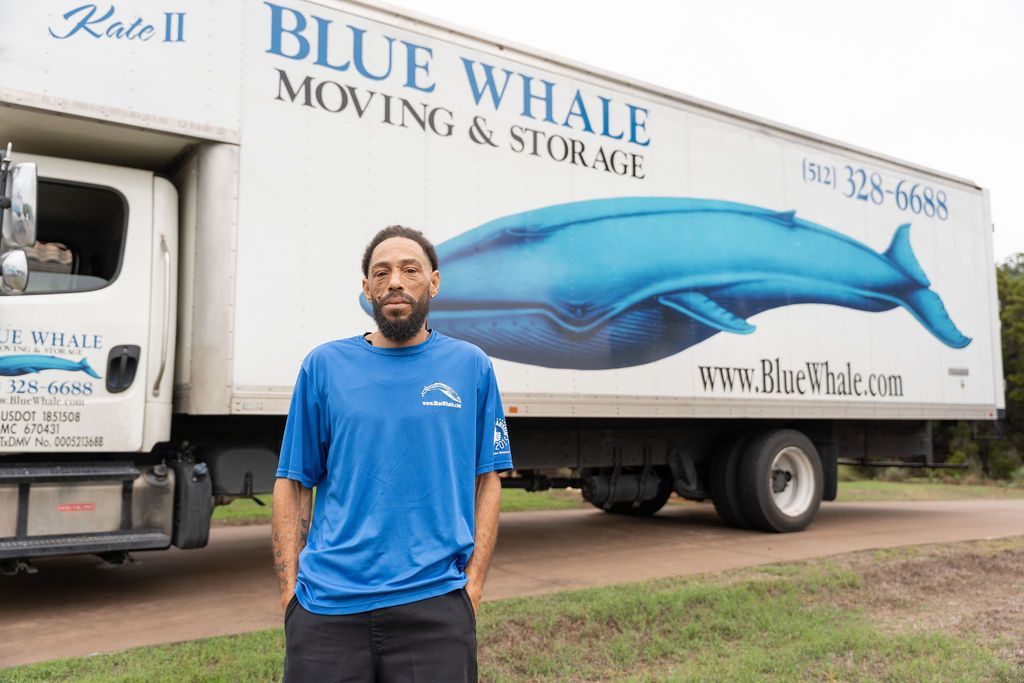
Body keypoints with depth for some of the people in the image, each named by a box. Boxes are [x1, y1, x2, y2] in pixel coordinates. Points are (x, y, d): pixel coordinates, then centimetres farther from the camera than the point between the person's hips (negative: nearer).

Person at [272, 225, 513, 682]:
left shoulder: (471, 366, 4)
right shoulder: (324, 366, 5)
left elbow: (486, 483, 5)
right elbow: (293, 484, 6)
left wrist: (472, 583, -3)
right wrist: (290, 587, -1)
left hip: (434, 603, 0)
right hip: (327, 606, 1)